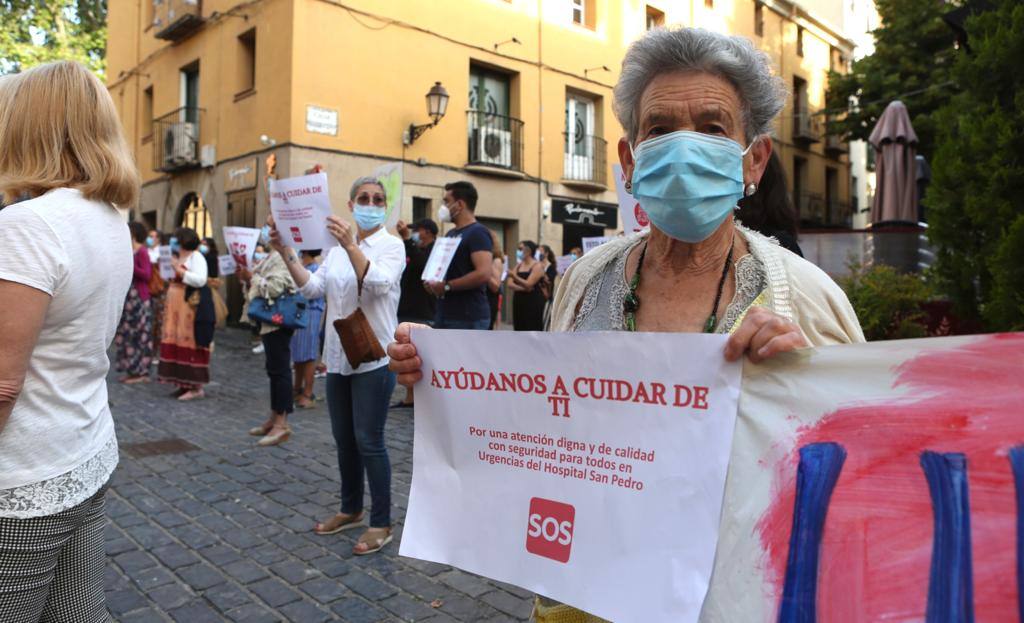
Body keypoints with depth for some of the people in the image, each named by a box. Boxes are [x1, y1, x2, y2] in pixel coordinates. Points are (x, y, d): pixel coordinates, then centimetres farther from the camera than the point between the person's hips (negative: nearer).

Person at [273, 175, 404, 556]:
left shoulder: (392, 245, -5)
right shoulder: (337, 249, 13)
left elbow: (379, 284, -23)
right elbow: (312, 287, 3)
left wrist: (351, 245, -32)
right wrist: (286, 252, -7)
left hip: (373, 357, -6)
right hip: (338, 356, 6)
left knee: (369, 441, -4)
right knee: (344, 439, 14)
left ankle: (381, 524, 8)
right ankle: (351, 510, 31)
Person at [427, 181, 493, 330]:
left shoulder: (477, 233, -11)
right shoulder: (450, 234, 17)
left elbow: (484, 274, -24)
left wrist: (447, 286, -18)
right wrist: (433, 282, 4)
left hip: (468, 318, -9)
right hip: (444, 315, 9)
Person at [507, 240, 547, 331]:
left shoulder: (537, 266, -7)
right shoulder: (518, 266, 12)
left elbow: (528, 284, -19)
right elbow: (510, 284, 3)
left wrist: (514, 276, -29)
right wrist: (522, 288, -14)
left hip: (533, 303, -7)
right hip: (519, 303, 7)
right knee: (520, 330, 7)